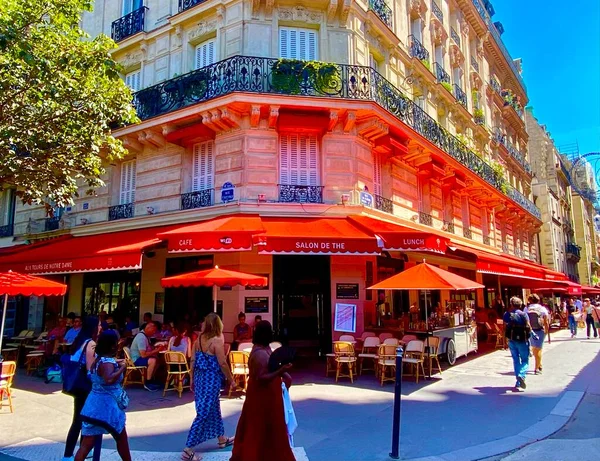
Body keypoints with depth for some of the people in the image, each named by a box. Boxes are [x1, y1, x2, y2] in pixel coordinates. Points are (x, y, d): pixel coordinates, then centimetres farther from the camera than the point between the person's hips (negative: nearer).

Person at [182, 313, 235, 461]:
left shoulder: (198, 339, 3)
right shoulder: (217, 340, -17)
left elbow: (193, 361, 6)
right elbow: (222, 364, -16)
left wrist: (192, 379, 16)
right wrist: (231, 381, -5)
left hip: (200, 378, 8)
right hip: (211, 379, -8)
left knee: (214, 409, 21)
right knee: (203, 413, -1)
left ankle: (222, 439, 36)